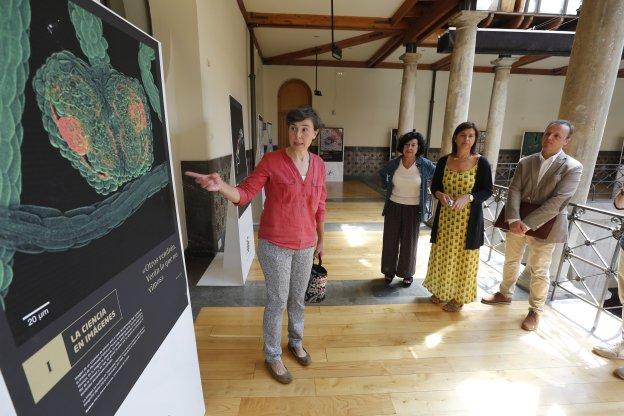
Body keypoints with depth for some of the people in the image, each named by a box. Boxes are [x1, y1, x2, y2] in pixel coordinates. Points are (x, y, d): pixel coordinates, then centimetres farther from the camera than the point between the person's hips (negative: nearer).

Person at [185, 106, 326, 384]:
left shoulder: (318, 164, 2)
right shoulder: (271, 161, -12)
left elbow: (319, 206, 9)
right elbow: (245, 193, -14)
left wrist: (320, 240, 14)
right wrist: (221, 187, -35)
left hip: (305, 246, 5)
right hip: (275, 245, -4)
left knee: (298, 299, 21)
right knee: (277, 302, 10)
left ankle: (296, 342, 48)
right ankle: (272, 357, 35)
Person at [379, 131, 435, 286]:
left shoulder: (425, 164, -8)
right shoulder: (394, 163, -3)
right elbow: (382, 173, 16)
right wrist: (386, 187, 7)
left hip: (413, 209, -2)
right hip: (393, 207, 2)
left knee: (409, 242, 9)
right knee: (390, 240, 10)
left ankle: (407, 273, 27)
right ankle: (389, 271, 28)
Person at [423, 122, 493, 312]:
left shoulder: (481, 163, -7)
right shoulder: (444, 161, 1)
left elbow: (487, 191, -5)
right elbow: (434, 186, 6)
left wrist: (468, 197, -23)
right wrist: (440, 195, -16)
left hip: (468, 219, -3)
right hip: (445, 216, 3)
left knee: (462, 256, 7)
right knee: (442, 254, 13)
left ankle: (458, 296, 26)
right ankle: (441, 291, 33)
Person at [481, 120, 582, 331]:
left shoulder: (573, 167, -8)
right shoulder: (525, 162, 4)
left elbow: (558, 201, -17)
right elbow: (514, 191, -4)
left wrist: (527, 223, -24)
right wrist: (514, 219, -19)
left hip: (544, 226, -4)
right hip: (516, 223, 4)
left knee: (539, 271, 7)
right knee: (511, 262, 18)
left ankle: (535, 310, 27)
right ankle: (505, 294, 39)